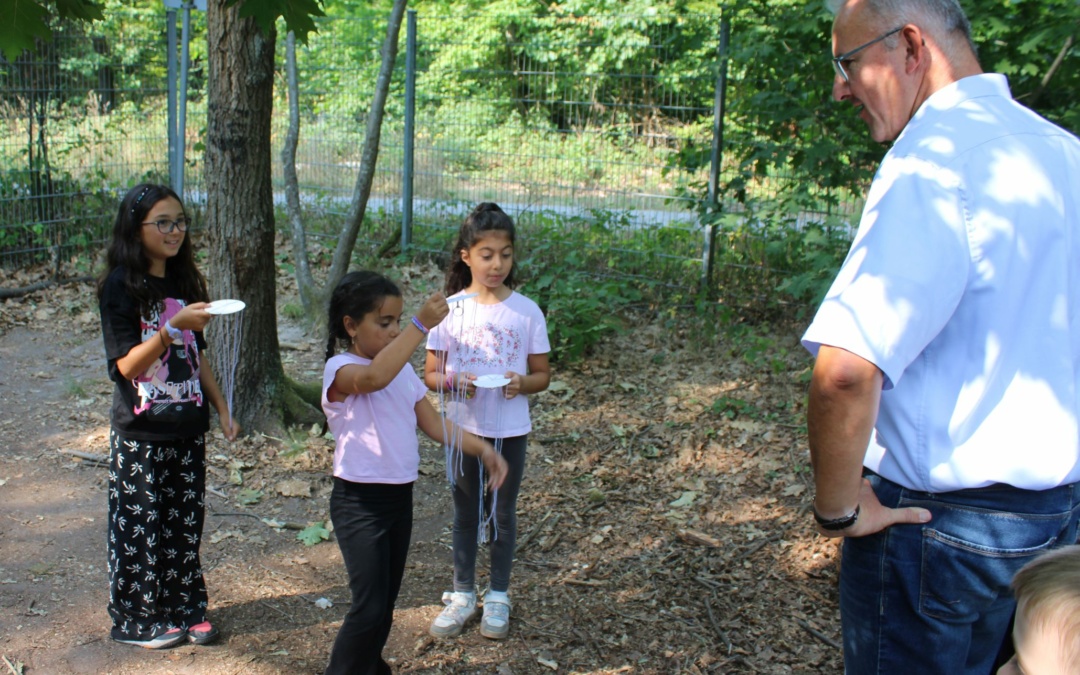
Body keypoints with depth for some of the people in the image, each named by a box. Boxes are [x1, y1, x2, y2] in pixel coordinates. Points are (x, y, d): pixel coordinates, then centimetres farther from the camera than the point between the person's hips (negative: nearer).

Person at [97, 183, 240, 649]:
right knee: (141, 527, 6)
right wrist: (173, 327, -30)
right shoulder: (121, 287, -12)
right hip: (140, 435, -5)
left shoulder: (184, 283, 7)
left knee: (185, 524, 12)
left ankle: (185, 608, 26)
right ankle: (136, 619, 21)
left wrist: (222, 409, 11)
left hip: (187, 428, 5)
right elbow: (126, 364, -17)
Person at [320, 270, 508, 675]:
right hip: (359, 503, -7)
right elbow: (373, 378, -39)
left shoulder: (402, 370, 7)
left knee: (386, 602, 17)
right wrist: (421, 325, -41)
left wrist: (482, 449, -7)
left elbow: (433, 423, 6)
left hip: (400, 497, 7)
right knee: (369, 606, -9)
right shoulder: (340, 368, -15)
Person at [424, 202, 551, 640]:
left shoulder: (526, 311, -7)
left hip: (510, 431, 0)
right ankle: (462, 595, 31)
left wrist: (522, 383, -22)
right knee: (465, 513, 14)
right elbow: (430, 374, -2)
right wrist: (453, 381, -23)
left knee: (503, 513, 13)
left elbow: (542, 374, -1)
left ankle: (498, 597, 30)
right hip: (464, 427, 1)